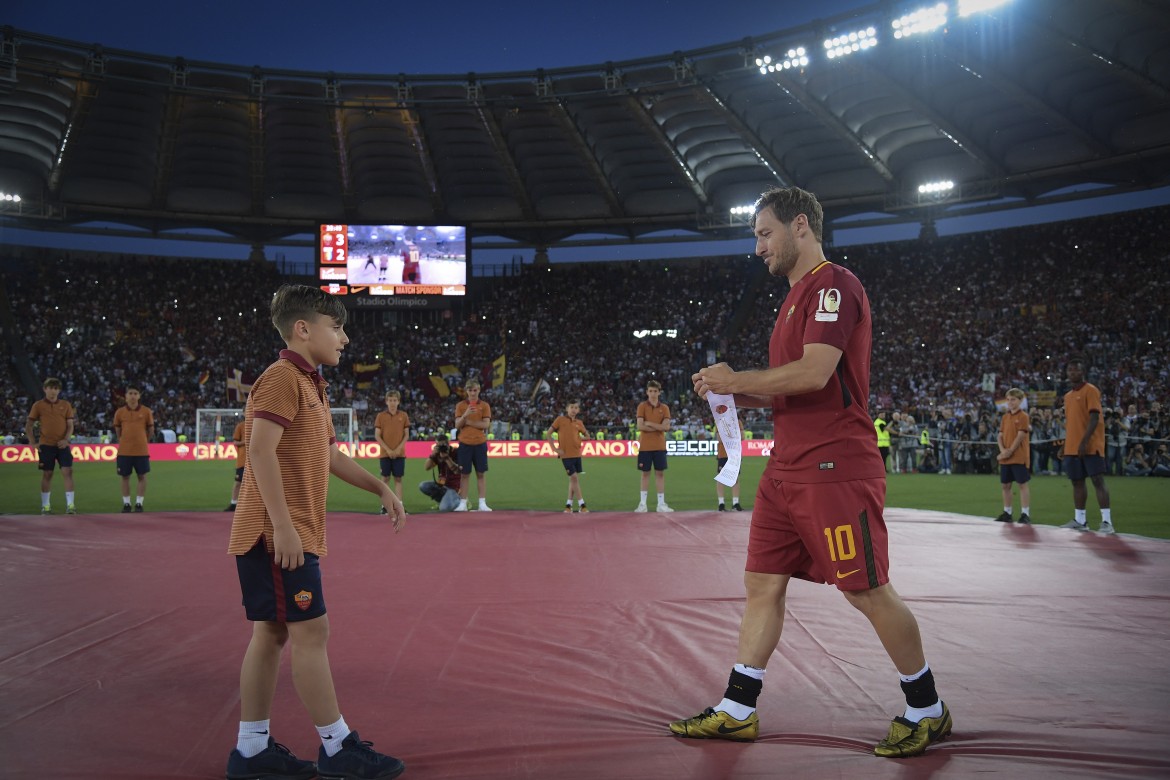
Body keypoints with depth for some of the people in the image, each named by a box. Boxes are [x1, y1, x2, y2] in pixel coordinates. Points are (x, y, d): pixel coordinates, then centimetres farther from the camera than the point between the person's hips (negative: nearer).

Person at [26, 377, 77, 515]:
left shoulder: (66, 405, 5)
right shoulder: (38, 405, 1)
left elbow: (70, 425, 4)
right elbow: (28, 426, 7)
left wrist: (66, 439, -12)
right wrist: (33, 443, -2)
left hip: (62, 445, 1)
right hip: (46, 445, -1)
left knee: (67, 472, -8)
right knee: (47, 474, 5)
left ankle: (70, 505, -7)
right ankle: (45, 506, 14)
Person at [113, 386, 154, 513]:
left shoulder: (146, 411, -1)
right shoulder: (120, 412, 1)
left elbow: (151, 431, 8)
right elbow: (118, 431, 13)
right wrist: (125, 442, 12)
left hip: (141, 451, -1)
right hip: (124, 451, 1)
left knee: (142, 476, 2)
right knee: (125, 476, 6)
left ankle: (139, 503, 10)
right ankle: (126, 503, 15)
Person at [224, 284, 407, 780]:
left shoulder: (310, 385, 19)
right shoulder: (282, 377, -11)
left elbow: (330, 455, 26)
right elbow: (260, 451, -21)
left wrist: (380, 488, 19)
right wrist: (283, 525, -25)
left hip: (293, 536, 10)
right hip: (278, 535, -10)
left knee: (271, 634, 12)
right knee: (310, 632, -4)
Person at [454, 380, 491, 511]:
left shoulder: (485, 405, 4)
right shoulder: (460, 405, 6)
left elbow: (486, 424, -6)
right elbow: (457, 425, -1)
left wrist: (469, 422, -10)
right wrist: (465, 415, -18)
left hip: (480, 443, 0)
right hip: (465, 444, 0)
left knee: (481, 473, 1)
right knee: (465, 473, 3)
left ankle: (482, 503, 4)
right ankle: (463, 503, 7)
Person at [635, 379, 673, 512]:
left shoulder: (664, 408, 5)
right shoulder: (642, 406, -1)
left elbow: (666, 427, -8)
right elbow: (640, 426, -12)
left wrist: (650, 423, -12)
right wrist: (658, 427, -10)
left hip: (660, 446, 2)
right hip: (645, 446, -2)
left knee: (660, 473, 3)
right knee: (645, 473, 4)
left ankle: (661, 504, 7)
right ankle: (642, 503, 9)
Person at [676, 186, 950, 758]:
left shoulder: (834, 285, -10)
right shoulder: (796, 295, 21)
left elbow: (814, 373, -22)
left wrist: (737, 378, -11)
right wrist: (737, 393, 9)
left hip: (835, 468, -10)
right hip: (787, 469, 10)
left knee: (868, 592, 0)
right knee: (762, 585, 8)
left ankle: (927, 710, 18)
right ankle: (736, 712, 16)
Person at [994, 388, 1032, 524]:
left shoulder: (1023, 416, -6)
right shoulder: (1005, 417, 13)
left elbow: (1020, 436, -13)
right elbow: (1000, 436, 9)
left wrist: (1010, 451, -15)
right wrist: (1002, 450, -8)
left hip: (1019, 457, -7)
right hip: (1005, 458, 7)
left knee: (1022, 484, -3)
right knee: (1005, 485, 10)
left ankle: (1025, 514, 0)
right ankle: (1007, 513, 20)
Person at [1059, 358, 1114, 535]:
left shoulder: (1090, 390, -6)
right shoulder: (1068, 396, 17)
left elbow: (1094, 418, -15)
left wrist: (1084, 441, -23)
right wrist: (1065, 445, 16)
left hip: (1090, 446, -8)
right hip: (1072, 447, 8)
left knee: (1098, 480, -10)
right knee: (1077, 482, 9)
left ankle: (1107, 521, -10)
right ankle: (1080, 520, 15)